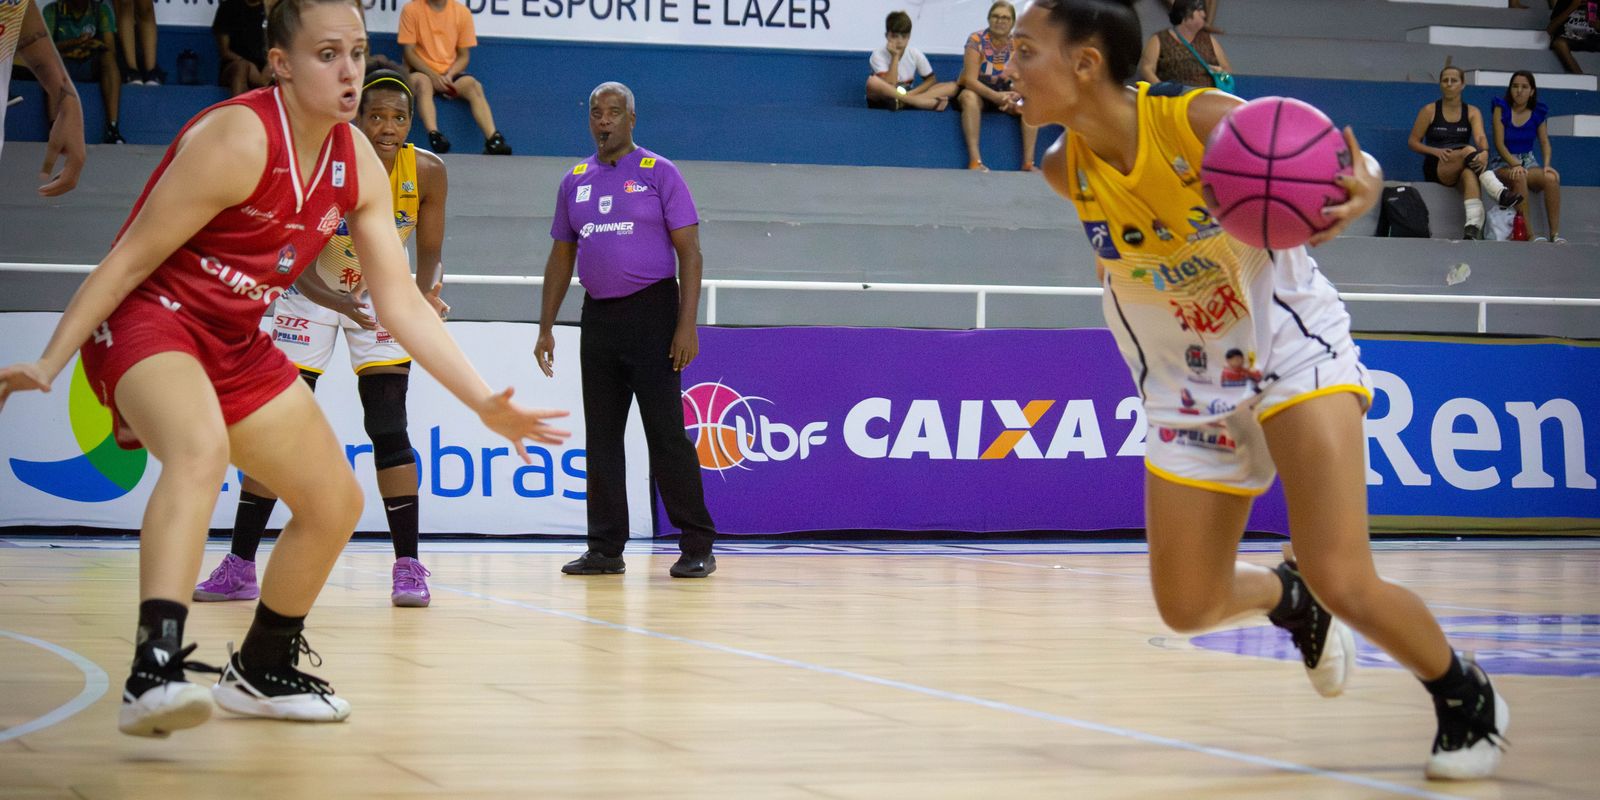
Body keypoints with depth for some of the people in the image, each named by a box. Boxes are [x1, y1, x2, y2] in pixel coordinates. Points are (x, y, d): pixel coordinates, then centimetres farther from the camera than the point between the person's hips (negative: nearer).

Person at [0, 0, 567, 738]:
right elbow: (130, 258, -19)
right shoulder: (239, 139, -22)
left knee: (335, 502, 11)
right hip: (147, 318, -9)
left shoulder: (359, 167, 0)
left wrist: (485, 403, -1)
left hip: (234, 341, 9)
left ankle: (260, 673, 32)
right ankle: (153, 671, -48)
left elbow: (402, 304, 5)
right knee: (202, 447, -38)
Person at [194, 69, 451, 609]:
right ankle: (240, 568, 5)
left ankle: (408, 567, -4)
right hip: (314, 294, -1)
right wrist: (336, 301, -44)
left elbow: (430, 254, -11)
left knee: (389, 430, -9)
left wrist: (424, 297, -33)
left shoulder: (426, 172, -20)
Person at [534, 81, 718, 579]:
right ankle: (605, 548, 10)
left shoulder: (659, 174, -2)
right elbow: (560, 257, 18)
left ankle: (697, 548, -3)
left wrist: (687, 325, -14)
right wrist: (546, 328, 12)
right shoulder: (574, 182, 13)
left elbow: (689, 252, -5)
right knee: (601, 436, 5)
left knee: (667, 434, -8)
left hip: (651, 312, -5)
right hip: (598, 316, 5)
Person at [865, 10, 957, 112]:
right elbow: (889, 85, -21)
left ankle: (902, 102, -32)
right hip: (883, 100, -4)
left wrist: (912, 93, -14)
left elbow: (931, 79, 5)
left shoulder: (915, 54, -2)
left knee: (952, 86, -13)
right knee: (873, 81, -39)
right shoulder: (878, 55, -12)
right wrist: (895, 57, -22)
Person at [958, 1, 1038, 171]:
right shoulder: (976, 40, -16)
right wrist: (996, 96, -38)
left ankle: (1028, 163, -25)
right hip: (977, 91, -4)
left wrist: (1014, 96, -31)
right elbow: (970, 80, -24)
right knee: (969, 97, -38)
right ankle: (974, 160, -44)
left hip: (1004, 93, 4)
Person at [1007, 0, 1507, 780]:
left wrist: (1358, 194, -37)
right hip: (1189, 388, 5)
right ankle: (1286, 593, 39)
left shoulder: (1204, 120, -24)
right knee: (1187, 608, 4)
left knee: (1345, 586, -18)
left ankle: (1467, 699, 10)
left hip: (1293, 350, -5)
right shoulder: (1065, 170, -9)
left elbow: (1344, 161, -15)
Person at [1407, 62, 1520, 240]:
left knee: (1469, 173, -40)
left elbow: (1480, 137, -10)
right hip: (1435, 167, -2)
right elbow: (1413, 142, 4)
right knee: (1468, 151, -34)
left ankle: (1473, 224, -61)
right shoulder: (1430, 111, 4)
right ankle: (1501, 193, -55)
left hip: (1462, 168, 2)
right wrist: (1436, 151, -15)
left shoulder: (1472, 112, 9)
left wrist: (1484, 152, -34)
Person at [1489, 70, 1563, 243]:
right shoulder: (1501, 108, -1)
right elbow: (1499, 143, -8)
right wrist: (1514, 164, -24)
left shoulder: (1538, 113, 9)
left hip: (1528, 161, 3)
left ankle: (1555, 233, -31)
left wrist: (1546, 164, -15)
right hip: (1503, 162, -3)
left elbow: (1545, 142, 6)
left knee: (1551, 178, -30)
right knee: (1519, 178, -39)